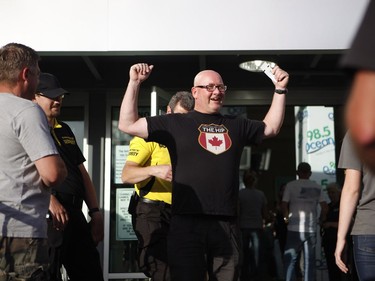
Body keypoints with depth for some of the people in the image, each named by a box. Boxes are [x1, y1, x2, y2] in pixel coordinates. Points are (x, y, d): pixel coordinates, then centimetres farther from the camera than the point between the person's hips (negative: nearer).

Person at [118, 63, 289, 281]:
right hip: (187, 222, -4)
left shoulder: (236, 125, 19)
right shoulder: (176, 123, 7)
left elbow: (271, 127, 30)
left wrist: (280, 89, 23)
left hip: (227, 224, 4)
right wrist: (134, 83, 0)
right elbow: (128, 125, 6)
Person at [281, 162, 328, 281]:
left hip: (294, 228, -2)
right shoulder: (317, 187, 6)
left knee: (290, 261, 3)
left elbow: (284, 205, -7)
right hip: (311, 229, 2)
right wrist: (319, 220, 15)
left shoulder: (291, 185, -1)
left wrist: (286, 218, 9)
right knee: (309, 262, 6)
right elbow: (325, 207, 1)